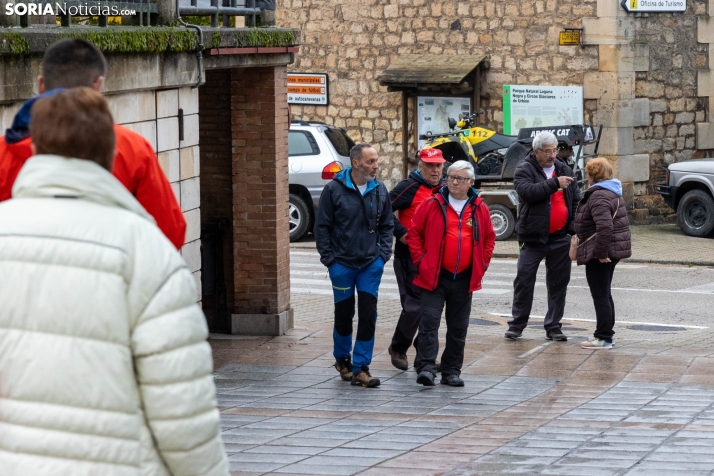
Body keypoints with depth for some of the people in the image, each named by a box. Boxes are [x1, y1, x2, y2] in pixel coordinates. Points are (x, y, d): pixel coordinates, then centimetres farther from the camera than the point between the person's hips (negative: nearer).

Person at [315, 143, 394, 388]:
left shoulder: (379, 189, 3)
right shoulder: (334, 189, -7)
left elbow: (387, 225, 12)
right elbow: (322, 227, -2)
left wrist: (384, 252, 1)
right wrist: (329, 257, -6)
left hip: (372, 264, 2)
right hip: (342, 264, -2)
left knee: (368, 314, -4)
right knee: (344, 313, 9)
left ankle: (360, 367, 1)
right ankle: (342, 359, 30)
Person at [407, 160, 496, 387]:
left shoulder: (480, 209, 6)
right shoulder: (432, 205, -2)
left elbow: (489, 238, 17)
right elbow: (414, 232, 3)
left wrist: (482, 265, 8)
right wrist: (420, 260, -4)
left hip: (465, 279, 3)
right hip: (434, 277, -3)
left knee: (458, 327, 9)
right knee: (429, 321, -11)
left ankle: (452, 371, 16)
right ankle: (426, 367, -14)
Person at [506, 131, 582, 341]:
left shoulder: (564, 169, 10)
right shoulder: (524, 170, -5)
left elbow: (576, 200, 15)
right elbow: (527, 191, -25)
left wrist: (575, 226, 4)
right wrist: (554, 183, -28)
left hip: (560, 237, 4)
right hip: (533, 237, -4)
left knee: (558, 282, 6)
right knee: (524, 280, -1)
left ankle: (553, 326, 14)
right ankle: (517, 324, 9)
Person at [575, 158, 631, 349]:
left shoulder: (598, 196, -19)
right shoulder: (613, 193, 15)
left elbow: (605, 226, -31)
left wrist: (601, 252, -24)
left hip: (600, 255, -11)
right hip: (613, 251, 11)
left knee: (600, 296, -5)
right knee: (605, 295, 19)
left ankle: (604, 338, -2)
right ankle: (606, 334, 26)